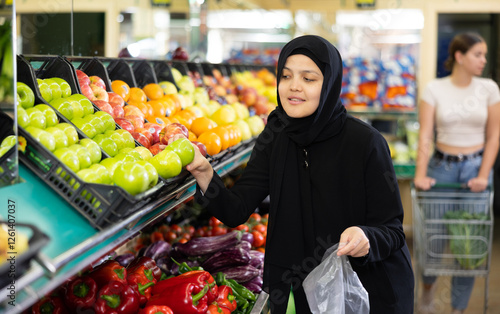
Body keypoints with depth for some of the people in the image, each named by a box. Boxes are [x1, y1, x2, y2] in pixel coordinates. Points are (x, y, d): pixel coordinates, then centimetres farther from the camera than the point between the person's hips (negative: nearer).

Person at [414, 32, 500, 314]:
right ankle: (429, 285, 35)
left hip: (475, 166, 1)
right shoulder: (435, 89, -4)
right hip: (442, 166, -1)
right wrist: (421, 174, -19)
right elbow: (425, 136, -9)